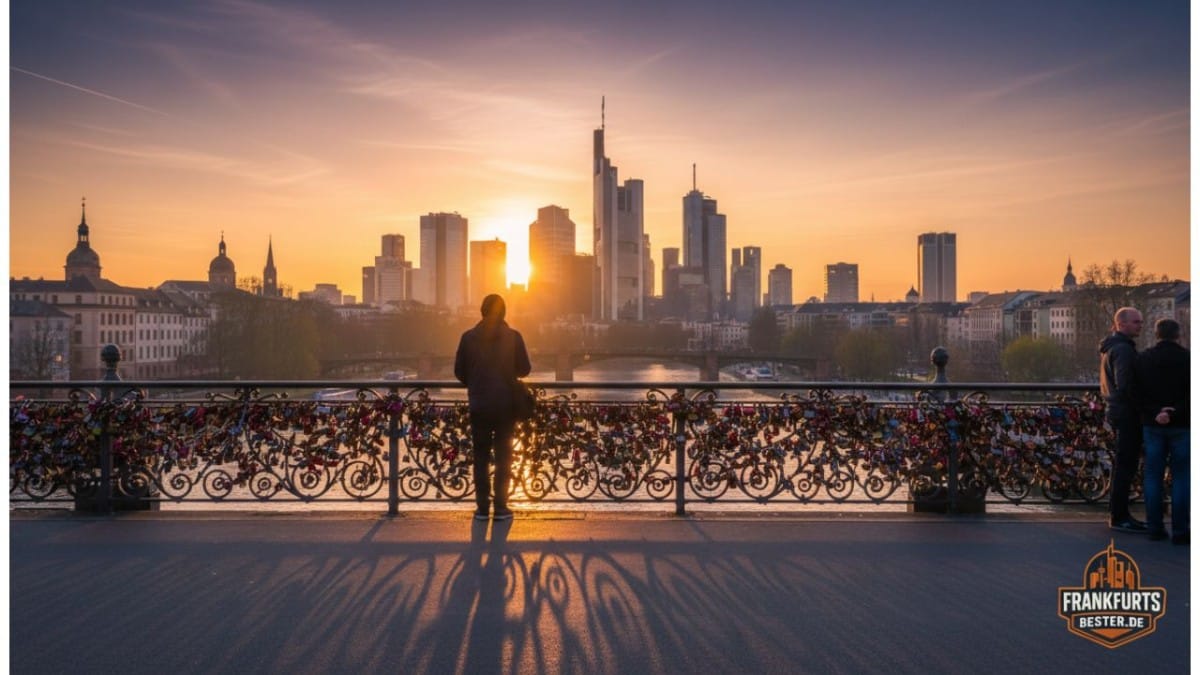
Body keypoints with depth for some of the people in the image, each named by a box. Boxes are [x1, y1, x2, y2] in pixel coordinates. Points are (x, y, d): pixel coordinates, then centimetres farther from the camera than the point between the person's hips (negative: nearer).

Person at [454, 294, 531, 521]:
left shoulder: (469, 337, -3)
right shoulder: (513, 337, -6)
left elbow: (459, 371, 1)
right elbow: (524, 369, -2)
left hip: (479, 406, 1)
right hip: (506, 405, -1)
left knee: (481, 457, 9)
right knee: (503, 456, 7)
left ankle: (482, 507, 9)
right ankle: (501, 507, 5)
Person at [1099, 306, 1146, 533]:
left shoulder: (1111, 347, 17)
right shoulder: (1123, 349, -16)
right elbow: (1125, 385, -23)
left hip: (1116, 411, 11)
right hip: (1127, 414, -11)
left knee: (1123, 464, 16)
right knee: (1126, 466, -6)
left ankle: (1117, 513, 23)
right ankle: (1119, 517, -2)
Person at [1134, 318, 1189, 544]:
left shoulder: (1142, 359, 3)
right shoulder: (1188, 359, -5)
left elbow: (1137, 395, -2)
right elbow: (1192, 396, -11)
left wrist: (1155, 413, -9)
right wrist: (1175, 413, -12)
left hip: (1152, 425, 2)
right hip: (1182, 425, -2)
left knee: (1153, 476, 8)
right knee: (1181, 478, 3)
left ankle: (1155, 527, 9)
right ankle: (1180, 530, 3)